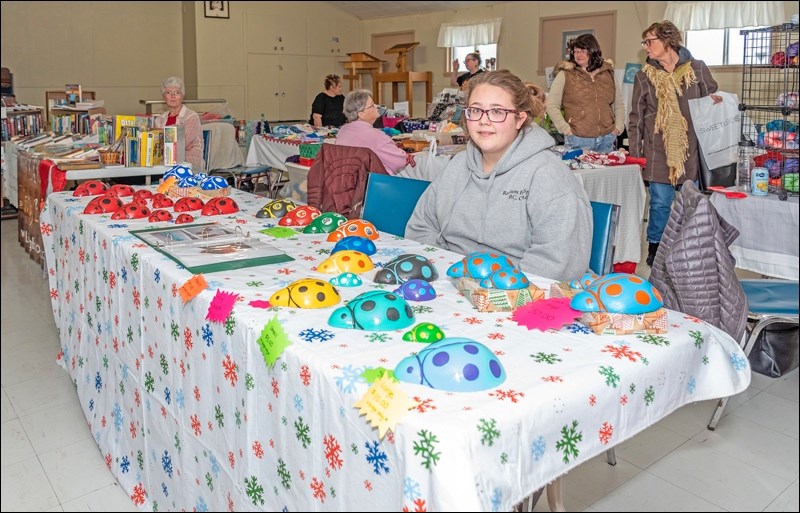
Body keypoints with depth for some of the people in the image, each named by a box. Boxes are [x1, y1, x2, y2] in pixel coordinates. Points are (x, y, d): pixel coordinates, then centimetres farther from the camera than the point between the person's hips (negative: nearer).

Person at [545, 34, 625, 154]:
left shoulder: (608, 73, 10)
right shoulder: (565, 75, -1)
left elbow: (619, 104, 18)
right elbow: (552, 106, -4)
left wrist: (618, 127, 6)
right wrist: (566, 129, -11)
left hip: (607, 139, 4)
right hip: (578, 140, -4)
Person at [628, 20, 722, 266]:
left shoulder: (697, 69, 3)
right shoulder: (644, 76, 3)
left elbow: (713, 98, 16)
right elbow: (636, 118, 5)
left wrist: (715, 101, -7)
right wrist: (634, 153, 1)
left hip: (691, 151, 1)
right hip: (658, 152, 0)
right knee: (660, 203, 2)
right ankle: (655, 248, 19)